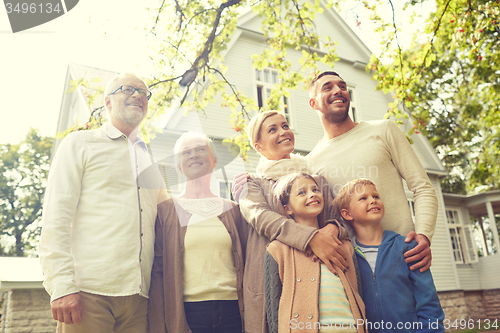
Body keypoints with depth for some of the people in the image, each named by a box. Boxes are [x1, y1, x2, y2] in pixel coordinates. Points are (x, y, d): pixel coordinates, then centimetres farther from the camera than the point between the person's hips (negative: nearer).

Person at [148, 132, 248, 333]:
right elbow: (157, 271, 2)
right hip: (186, 312, -1)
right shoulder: (165, 210, 4)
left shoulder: (233, 210, 10)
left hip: (231, 311, 2)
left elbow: (246, 264, 11)